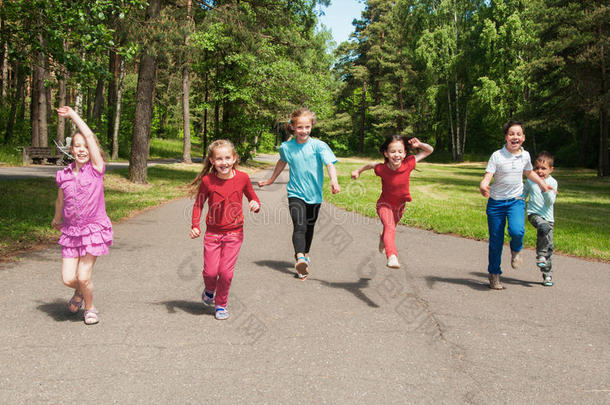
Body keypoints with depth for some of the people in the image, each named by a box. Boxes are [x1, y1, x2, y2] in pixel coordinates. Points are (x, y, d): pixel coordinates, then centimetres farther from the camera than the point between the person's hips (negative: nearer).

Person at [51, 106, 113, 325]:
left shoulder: (96, 170, -7)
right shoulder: (64, 175, 2)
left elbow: (89, 136, -13)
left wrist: (73, 115, -5)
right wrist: (57, 219, 35)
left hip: (94, 229, -3)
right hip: (72, 231, 3)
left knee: (83, 277, -6)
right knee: (68, 279, -1)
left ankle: (90, 307, 22)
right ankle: (79, 291, 35)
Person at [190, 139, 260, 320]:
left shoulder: (242, 178, -8)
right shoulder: (207, 180, -9)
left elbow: (252, 198, 7)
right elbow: (198, 204, 4)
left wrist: (256, 205, -16)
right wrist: (195, 226, -8)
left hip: (234, 233, 0)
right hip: (212, 232, 0)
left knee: (226, 272, -4)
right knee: (210, 271, -1)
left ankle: (221, 304, 20)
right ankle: (209, 289, 36)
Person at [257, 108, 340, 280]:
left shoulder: (318, 145, -11)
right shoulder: (286, 147, -2)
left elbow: (330, 164, -25)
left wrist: (334, 180, -45)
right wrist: (271, 180, 30)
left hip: (314, 194, 1)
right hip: (296, 193, -1)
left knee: (310, 226, 17)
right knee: (299, 225, -19)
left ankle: (305, 255, 39)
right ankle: (300, 259, -33)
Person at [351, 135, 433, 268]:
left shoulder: (408, 164, -22)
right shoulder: (382, 169, -25)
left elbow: (429, 150, -13)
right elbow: (371, 164, 0)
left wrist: (419, 145, -30)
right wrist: (358, 170, 10)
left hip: (400, 205, 4)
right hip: (385, 204, -4)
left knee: (390, 227, 28)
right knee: (390, 228, -29)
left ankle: (383, 239, 61)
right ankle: (392, 256, -42)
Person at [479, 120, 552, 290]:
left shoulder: (525, 155, 2)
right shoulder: (497, 156, -10)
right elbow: (487, 177, -18)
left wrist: (543, 184, 20)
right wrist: (483, 187, -39)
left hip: (516, 201, 2)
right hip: (496, 202, -2)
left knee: (517, 230, -27)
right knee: (496, 241, 3)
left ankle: (516, 250, 9)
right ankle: (494, 275, 22)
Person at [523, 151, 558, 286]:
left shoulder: (552, 182, 1)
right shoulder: (530, 180, 4)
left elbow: (551, 202, -10)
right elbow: (523, 194, 19)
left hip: (548, 217, 1)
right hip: (534, 214, -1)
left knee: (548, 246, 2)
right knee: (544, 228, -35)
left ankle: (547, 275, 16)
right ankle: (541, 255, -18)